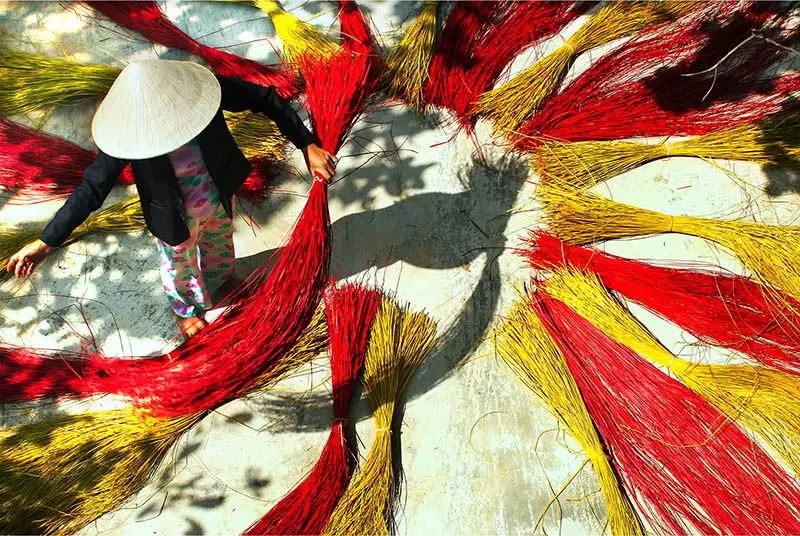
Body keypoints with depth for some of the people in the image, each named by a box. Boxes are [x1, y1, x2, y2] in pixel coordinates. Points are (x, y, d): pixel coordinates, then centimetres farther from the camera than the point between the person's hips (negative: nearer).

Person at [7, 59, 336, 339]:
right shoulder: (130, 128, -32)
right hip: (175, 214, -2)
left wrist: (308, 146, -29)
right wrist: (47, 242, -27)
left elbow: (266, 99, -24)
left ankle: (220, 277, 70)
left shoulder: (195, 87, -30)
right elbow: (92, 188, -25)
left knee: (219, 243, 33)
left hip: (219, 197, 2)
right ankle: (187, 308, 61)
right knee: (180, 264, 26)